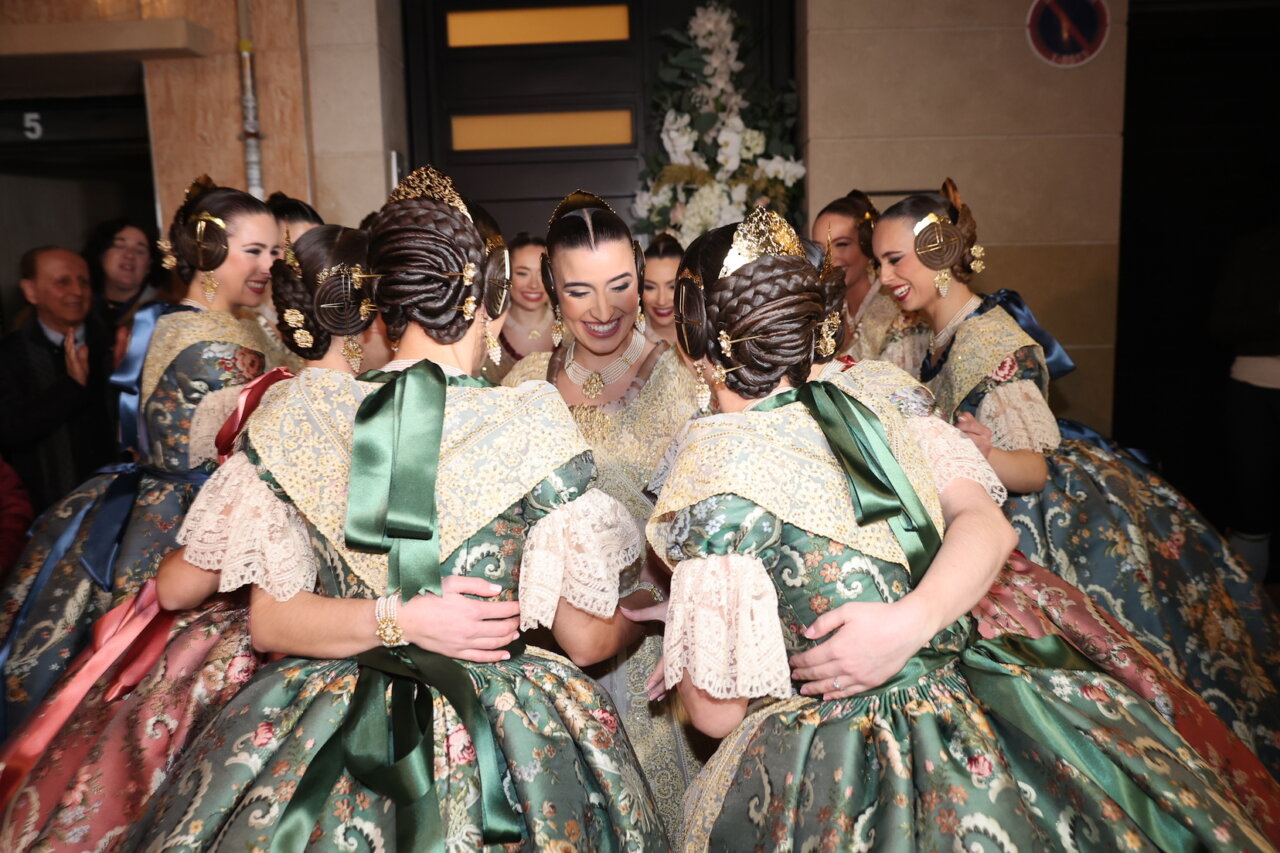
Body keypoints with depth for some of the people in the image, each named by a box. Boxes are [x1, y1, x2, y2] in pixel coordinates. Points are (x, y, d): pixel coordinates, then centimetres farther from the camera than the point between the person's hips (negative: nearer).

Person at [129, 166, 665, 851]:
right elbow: (587, 639, -6)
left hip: (325, 740, 3)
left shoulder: (296, 420, -6)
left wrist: (393, 617, -11)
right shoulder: (534, 426, -15)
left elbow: (270, 621, -2)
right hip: (499, 740, -3)